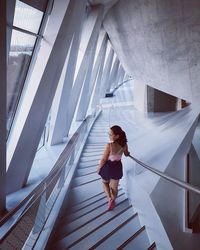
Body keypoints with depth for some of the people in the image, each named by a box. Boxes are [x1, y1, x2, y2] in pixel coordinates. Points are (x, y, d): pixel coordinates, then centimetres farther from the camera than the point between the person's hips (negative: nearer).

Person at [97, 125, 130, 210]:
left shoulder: (109, 145, -30)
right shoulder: (124, 144, -13)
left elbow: (103, 159, -20)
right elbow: (126, 154, 8)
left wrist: (98, 168, -3)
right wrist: (128, 153, 33)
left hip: (108, 167, -4)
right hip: (117, 167, 4)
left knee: (105, 182, 27)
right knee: (114, 187, 23)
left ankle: (110, 198, 12)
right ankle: (112, 202, 39)